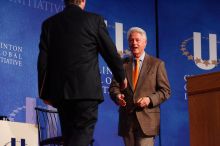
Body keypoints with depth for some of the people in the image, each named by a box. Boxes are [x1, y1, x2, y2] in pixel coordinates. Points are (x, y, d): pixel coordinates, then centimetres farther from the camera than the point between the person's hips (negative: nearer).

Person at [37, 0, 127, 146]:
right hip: (87, 89, -4)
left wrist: (45, 93, 13)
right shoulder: (95, 20, 0)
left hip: (60, 91, 4)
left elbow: (43, 61, 6)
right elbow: (111, 53, 4)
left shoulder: (49, 23, 8)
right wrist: (121, 77, 20)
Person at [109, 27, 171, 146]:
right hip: (126, 118, 3)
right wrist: (117, 96, -14)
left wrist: (149, 99, -15)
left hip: (147, 118, -3)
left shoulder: (157, 64, 6)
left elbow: (165, 90, 3)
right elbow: (114, 86, 10)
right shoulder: (122, 64, 13)